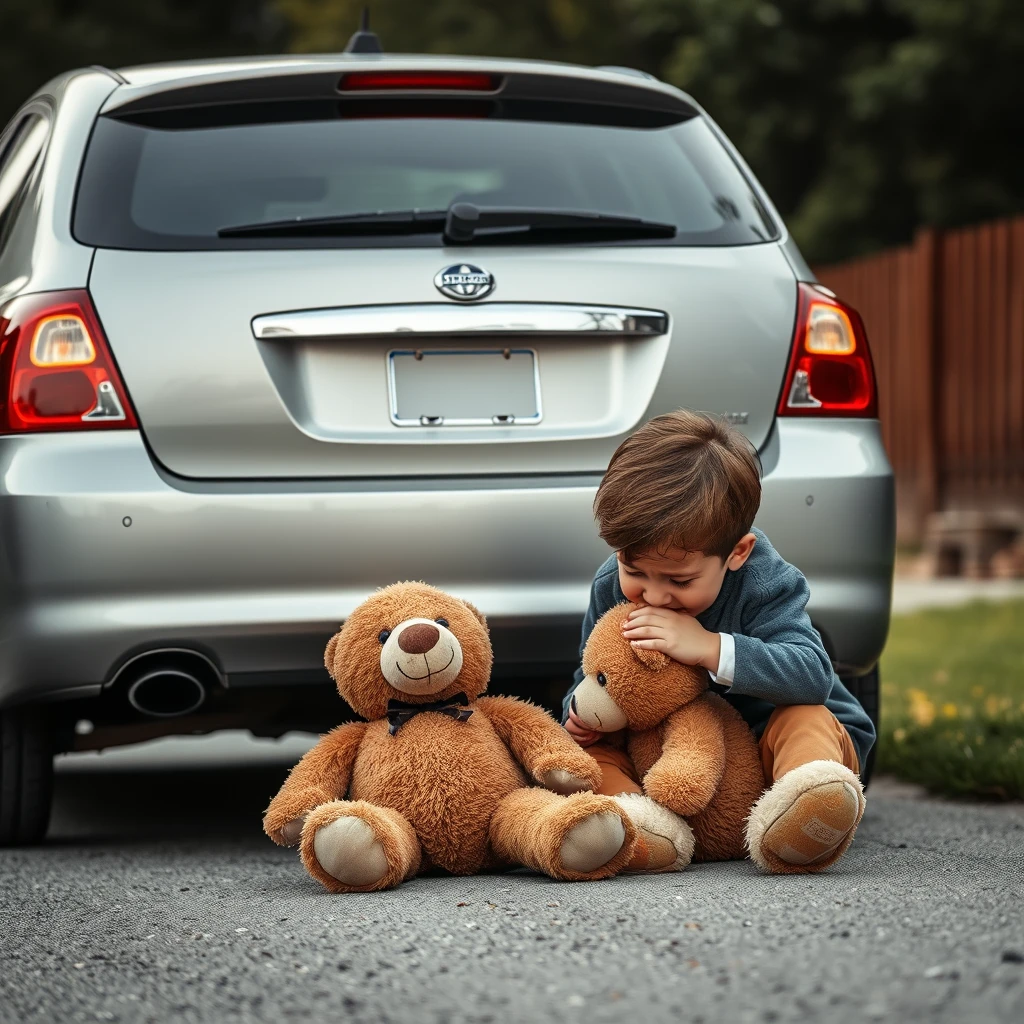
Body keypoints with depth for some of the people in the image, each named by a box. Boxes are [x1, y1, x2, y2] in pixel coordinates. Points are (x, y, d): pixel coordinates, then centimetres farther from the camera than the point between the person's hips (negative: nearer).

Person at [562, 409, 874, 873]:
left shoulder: (764, 583, -22)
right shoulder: (612, 587, -8)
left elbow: (812, 675, -37)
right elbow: (591, 674, 8)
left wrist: (711, 648, -43)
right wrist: (582, 714, -16)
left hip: (762, 748, -5)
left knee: (804, 719, -35)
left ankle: (803, 794, -70)